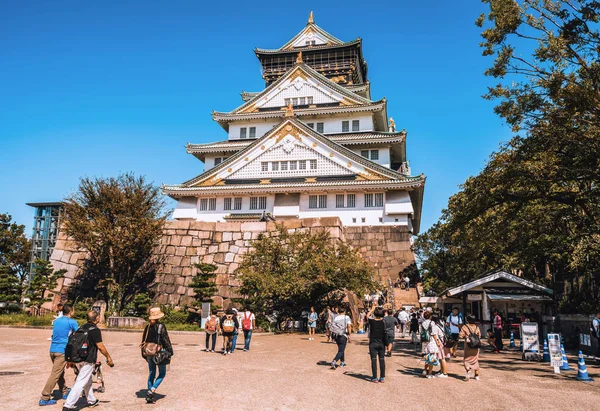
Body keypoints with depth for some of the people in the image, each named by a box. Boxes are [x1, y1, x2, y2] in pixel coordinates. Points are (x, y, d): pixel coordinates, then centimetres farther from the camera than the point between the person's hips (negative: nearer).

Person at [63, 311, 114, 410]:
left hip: (78, 358, 8)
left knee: (87, 381, 21)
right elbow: (100, 346, -15)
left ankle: (92, 401, 35)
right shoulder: (95, 330, -13)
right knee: (80, 383, -6)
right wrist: (108, 357, -4)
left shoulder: (81, 328, 10)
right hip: (88, 360, -8)